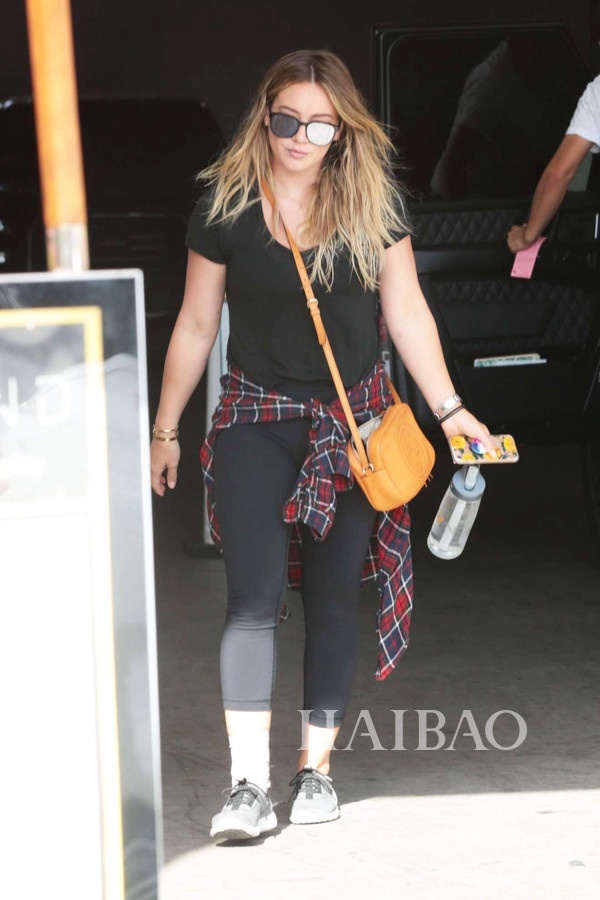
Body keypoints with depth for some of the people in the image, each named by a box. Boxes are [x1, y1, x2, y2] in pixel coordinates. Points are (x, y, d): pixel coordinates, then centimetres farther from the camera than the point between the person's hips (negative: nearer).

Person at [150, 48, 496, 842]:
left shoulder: (373, 201, -2)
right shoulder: (227, 204, -5)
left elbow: (406, 311, 3)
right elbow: (197, 324, 3)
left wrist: (448, 408, -2)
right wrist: (166, 429, 6)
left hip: (353, 419, 2)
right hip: (257, 418, -1)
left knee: (333, 599, 5)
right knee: (254, 595, -13)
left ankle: (317, 767, 16)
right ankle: (249, 785, -16)